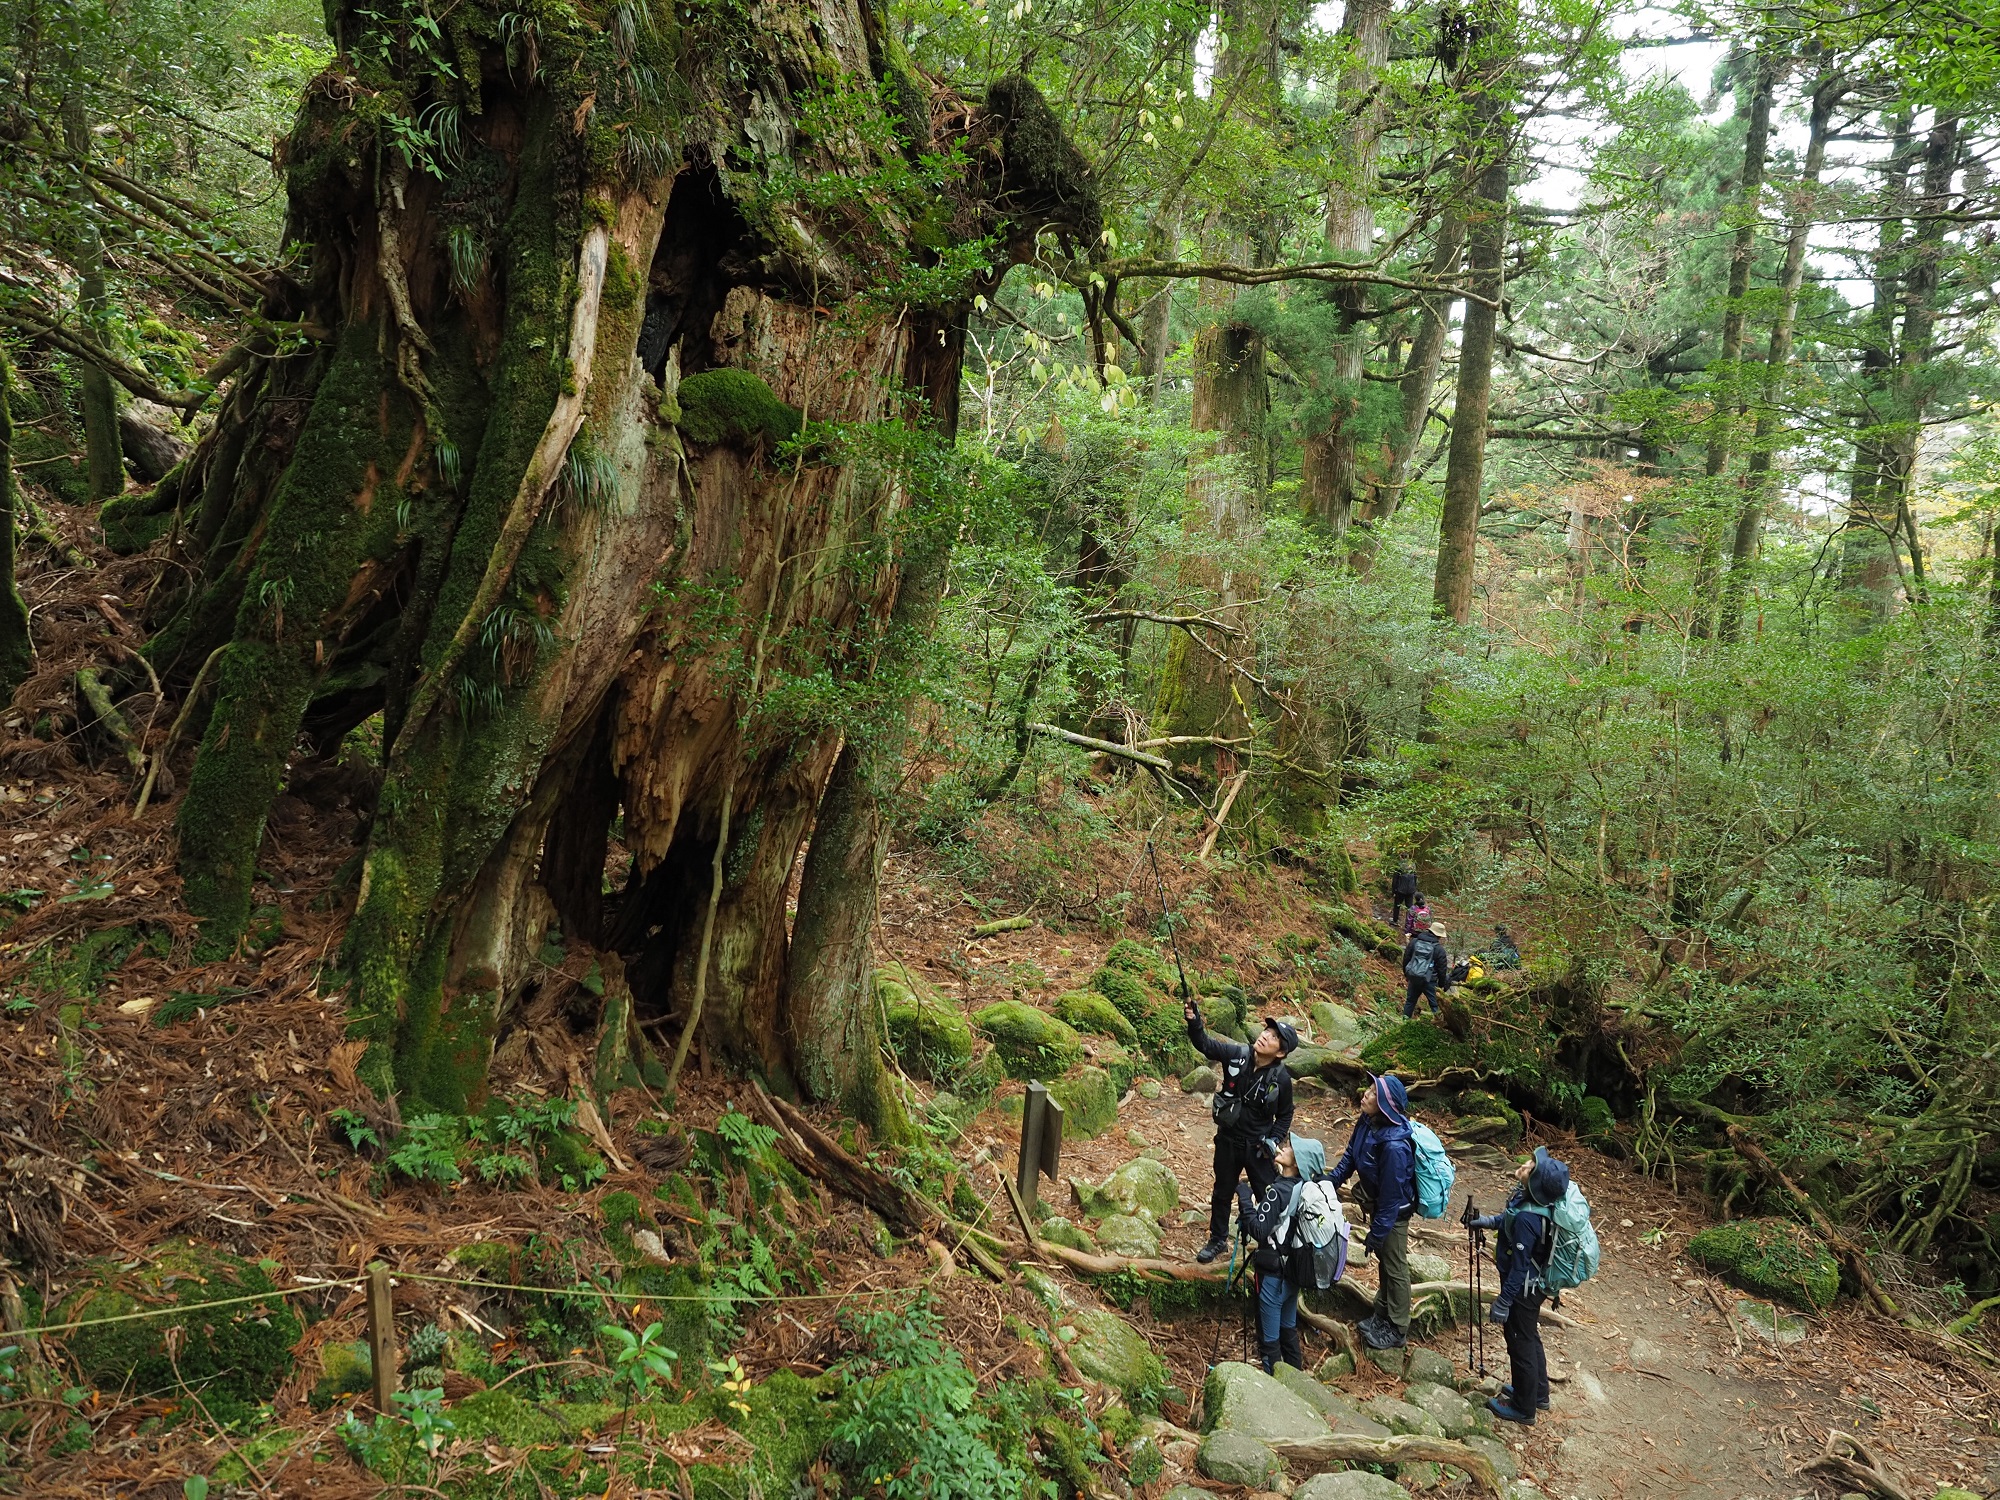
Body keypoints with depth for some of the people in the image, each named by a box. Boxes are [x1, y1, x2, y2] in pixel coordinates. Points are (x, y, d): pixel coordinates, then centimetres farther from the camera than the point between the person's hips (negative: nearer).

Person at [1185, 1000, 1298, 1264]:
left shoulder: (1281, 1079, -17)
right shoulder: (1236, 1055, -16)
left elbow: (1285, 1116, -3)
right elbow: (1205, 1044, -23)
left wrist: (1273, 1140, -16)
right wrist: (1194, 1022, -41)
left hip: (1257, 1146, -2)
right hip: (1228, 1140, 2)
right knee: (1222, 1193, 21)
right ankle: (1218, 1240, 41)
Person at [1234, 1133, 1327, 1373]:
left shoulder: (1279, 1192, -25)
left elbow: (1259, 1230, -26)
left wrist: (1245, 1198, -20)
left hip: (1273, 1274, -8)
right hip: (1294, 1271, 8)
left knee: (1269, 1337, 7)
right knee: (1289, 1328, 24)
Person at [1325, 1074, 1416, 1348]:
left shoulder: (1394, 1145, -38)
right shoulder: (1367, 1122, -15)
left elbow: (1392, 1195, -29)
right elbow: (1350, 1155, 2)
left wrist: (1376, 1234, -21)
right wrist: (1330, 1181, -5)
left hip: (1395, 1210, -7)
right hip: (1378, 1203, 7)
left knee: (1395, 1267, 11)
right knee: (1382, 1260, 25)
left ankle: (1397, 1330, 30)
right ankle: (1382, 1315, 44)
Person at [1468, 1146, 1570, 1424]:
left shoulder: (1527, 1218, -36)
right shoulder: (1529, 1197, -12)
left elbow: (1519, 1266, -28)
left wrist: (1503, 1303, -20)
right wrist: (1491, 1221, 2)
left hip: (1523, 1288, -8)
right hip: (1535, 1283, 8)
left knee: (1521, 1344, 12)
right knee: (1529, 1337, 27)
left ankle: (1523, 1408, 32)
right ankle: (1538, 1393, 46)